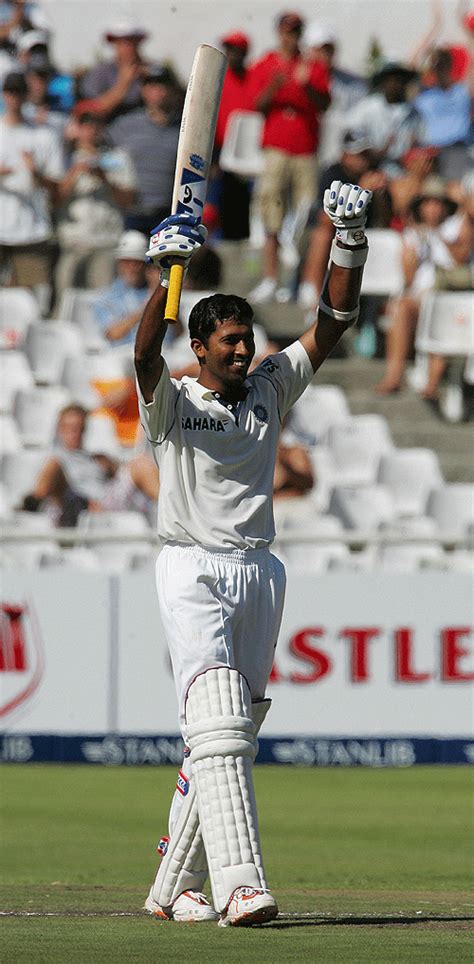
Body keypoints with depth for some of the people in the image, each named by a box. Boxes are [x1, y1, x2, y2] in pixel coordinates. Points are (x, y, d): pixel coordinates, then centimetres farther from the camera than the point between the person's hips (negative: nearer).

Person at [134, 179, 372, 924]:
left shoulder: (270, 389, 10)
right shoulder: (172, 402, -2)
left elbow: (333, 323, 5)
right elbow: (146, 356, -24)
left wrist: (349, 243, -8)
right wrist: (167, 276, -38)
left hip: (258, 573, 6)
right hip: (192, 575, -6)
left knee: (232, 737, 7)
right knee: (218, 728, -18)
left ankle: (173, 886, 17)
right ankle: (239, 887, -29)